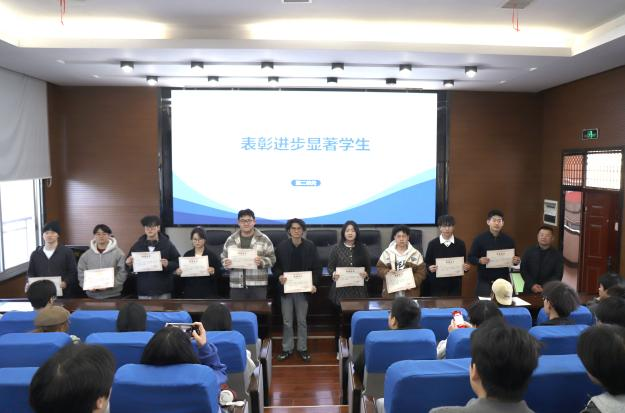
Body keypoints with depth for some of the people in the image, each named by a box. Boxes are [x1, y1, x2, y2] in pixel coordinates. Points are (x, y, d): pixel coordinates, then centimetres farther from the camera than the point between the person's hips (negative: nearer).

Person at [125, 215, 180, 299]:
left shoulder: (167, 244, 0)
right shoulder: (137, 245, 6)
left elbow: (178, 263, 0)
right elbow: (129, 263, 15)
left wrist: (168, 264, -19)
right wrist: (129, 264, -7)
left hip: (163, 291, -2)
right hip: (143, 291, 2)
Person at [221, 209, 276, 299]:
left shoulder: (264, 239, 3)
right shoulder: (230, 240, 9)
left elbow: (272, 258, 2)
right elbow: (223, 258, 14)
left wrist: (262, 262, -18)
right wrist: (226, 263, -9)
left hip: (258, 285, -2)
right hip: (236, 286, 2)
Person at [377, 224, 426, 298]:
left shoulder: (415, 253, 1)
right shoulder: (387, 253, 2)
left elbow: (421, 272, 0)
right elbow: (380, 268, 4)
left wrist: (413, 282, -15)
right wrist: (387, 272, -16)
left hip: (410, 293, 0)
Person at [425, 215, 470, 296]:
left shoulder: (460, 244, 3)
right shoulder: (432, 244, -2)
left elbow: (464, 263, 8)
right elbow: (427, 263, 1)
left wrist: (466, 267, -13)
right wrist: (429, 268, -19)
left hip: (455, 284, 2)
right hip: (437, 284, -1)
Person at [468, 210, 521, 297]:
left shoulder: (508, 240, 6)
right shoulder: (479, 239, -3)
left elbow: (513, 259, 14)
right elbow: (471, 257, -2)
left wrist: (516, 261, -7)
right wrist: (479, 260, -21)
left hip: (503, 281, 3)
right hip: (484, 282, -2)